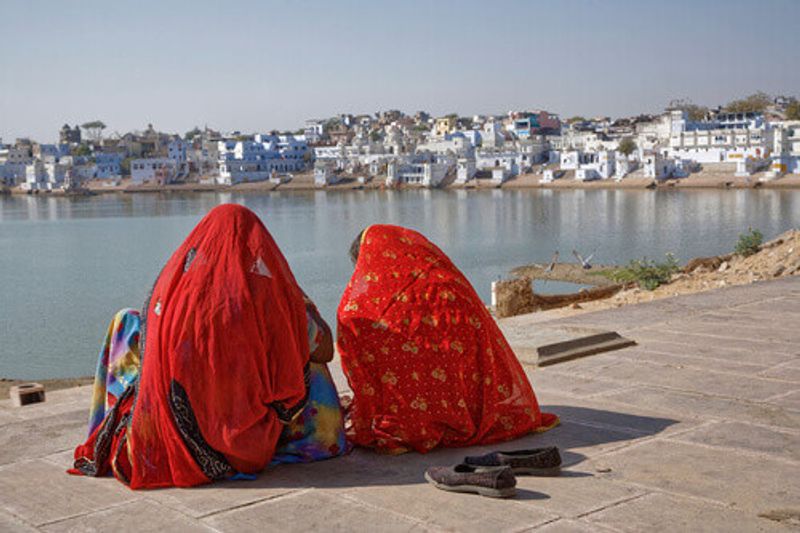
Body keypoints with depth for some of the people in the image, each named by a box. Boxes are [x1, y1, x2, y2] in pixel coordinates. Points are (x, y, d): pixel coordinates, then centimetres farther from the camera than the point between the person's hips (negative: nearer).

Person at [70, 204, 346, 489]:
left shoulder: (175, 281, -9)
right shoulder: (273, 295, -12)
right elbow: (325, 352, 3)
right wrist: (305, 303, 21)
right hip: (254, 444, 0)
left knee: (127, 320, 22)